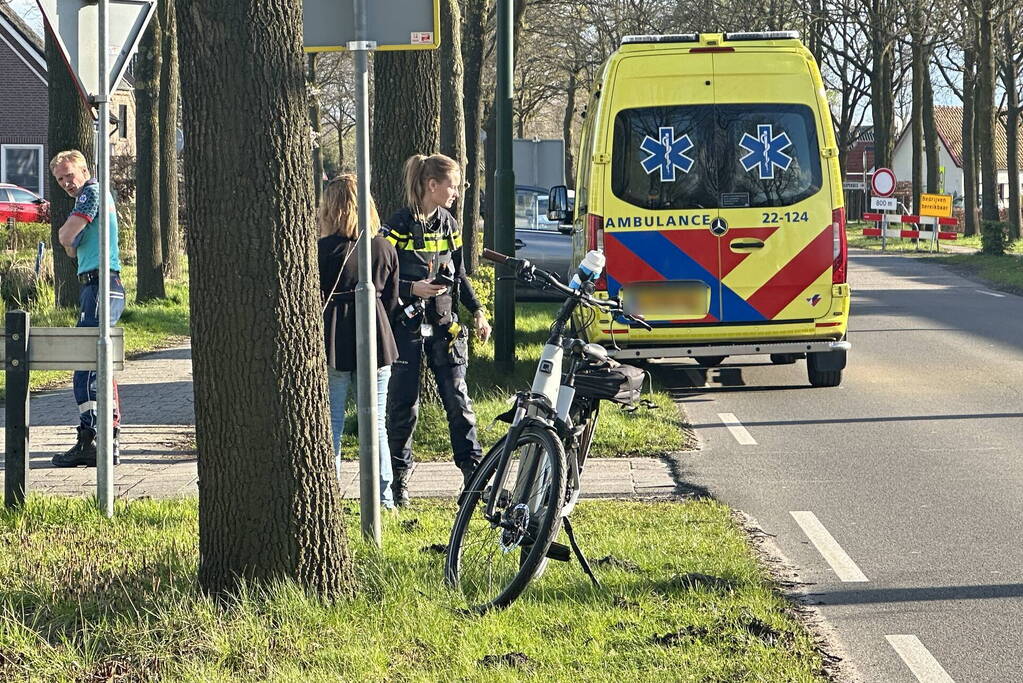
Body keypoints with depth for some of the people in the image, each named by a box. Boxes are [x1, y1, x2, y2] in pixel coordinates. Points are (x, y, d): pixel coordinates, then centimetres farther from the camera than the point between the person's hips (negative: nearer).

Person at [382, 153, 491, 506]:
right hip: (408, 327, -5)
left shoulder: (449, 225, 10)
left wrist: (477, 311, 8)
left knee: (458, 398, 0)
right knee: (404, 404, 1)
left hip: (444, 325, 5)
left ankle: (474, 471, 3)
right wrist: (412, 289, -22)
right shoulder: (398, 226, -9)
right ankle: (399, 477, 12)